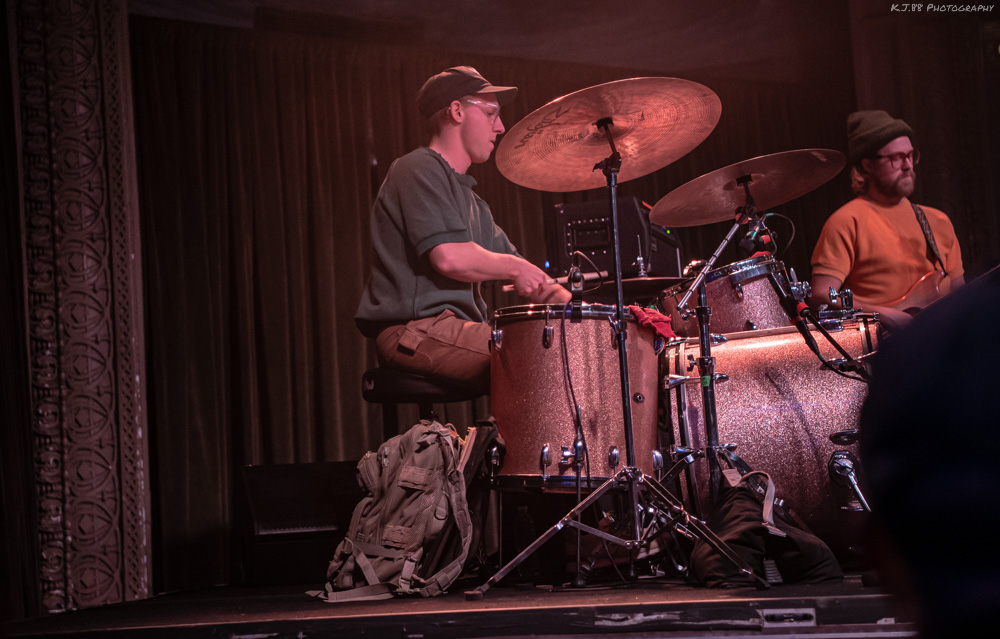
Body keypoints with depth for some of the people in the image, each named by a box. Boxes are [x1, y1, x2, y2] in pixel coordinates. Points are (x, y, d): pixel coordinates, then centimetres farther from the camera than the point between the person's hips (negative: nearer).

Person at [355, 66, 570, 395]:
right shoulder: (420, 169, -4)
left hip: (457, 329, 10)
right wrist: (514, 268, -3)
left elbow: (528, 280, 24)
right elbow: (449, 257, -18)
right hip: (412, 330, -10)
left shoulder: (470, 199, 26)